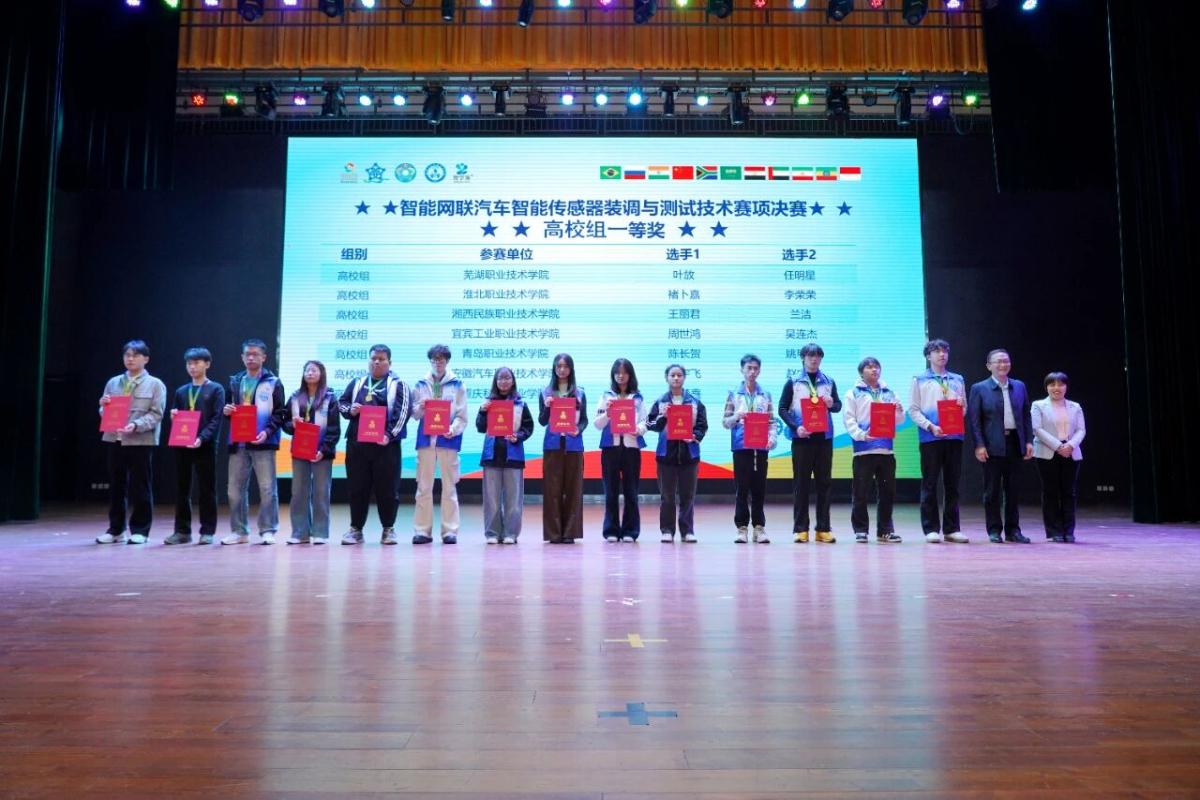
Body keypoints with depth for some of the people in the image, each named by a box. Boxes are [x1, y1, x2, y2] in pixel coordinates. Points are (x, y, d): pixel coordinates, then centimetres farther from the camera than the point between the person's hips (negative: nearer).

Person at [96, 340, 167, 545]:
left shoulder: (155, 384, 2)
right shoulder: (113, 382, 13)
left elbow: (156, 414, -6)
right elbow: (105, 413, 16)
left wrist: (136, 425, -21)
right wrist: (103, 406, -7)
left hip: (141, 441, -4)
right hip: (114, 439, 4)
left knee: (140, 487, 0)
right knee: (116, 486, 9)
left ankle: (140, 530, 7)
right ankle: (116, 529, 18)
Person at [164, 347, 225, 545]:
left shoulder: (216, 389, 2)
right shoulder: (181, 391, 16)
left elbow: (216, 419, -7)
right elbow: (175, 418, 20)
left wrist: (202, 438, -20)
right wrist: (173, 416, -4)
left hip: (205, 445, -5)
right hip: (181, 445, 5)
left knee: (206, 490, 0)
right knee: (181, 490, 7)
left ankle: (207, 531, 5)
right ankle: (182, 530, 15)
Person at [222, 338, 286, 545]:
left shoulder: (273, 382, 1)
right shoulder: (235, 381, 15)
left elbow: (279, 413, -3)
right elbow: (229, 409, 23)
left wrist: (267, 431, -18)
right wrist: (226, 410, -1)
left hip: (262, 442, -5)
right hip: (238, 443, 5)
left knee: (267, 488, -3)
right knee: (235, 489, 7)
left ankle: (267, 531, 4)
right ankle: (239, 531, 17)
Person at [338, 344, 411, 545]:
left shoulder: (398, 385, 4)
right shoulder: (357, 383, 17)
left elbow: (402, 412, -6)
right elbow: (341, 402, 19)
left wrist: (390, 434, -18)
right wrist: (349, 410, -4)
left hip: (386, 444, -3)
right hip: (356, 443, 3)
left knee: (388, 488, 1)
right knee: (357, 487, 7)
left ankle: (388, 529, 14)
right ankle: (355, 528, 18)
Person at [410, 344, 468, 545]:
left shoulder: (457, 384, 4)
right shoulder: (421, 384, 11)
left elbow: (461, 415, 0)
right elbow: (415, 414, 10)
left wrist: (453, 429, -17)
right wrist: (420, 408, -12)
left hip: (448, 439, -2)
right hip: (426, 438, 2)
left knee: (449, 486, 2)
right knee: (423, 486, 3)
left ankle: (450, 530, 7)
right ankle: (422, 530, 10)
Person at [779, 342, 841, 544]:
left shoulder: (829, 382, 11)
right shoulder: (793, 382, 4)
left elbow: (838, 405, 11)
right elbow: (782, 408, 1)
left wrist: (831, 404, -12)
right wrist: (796, 427, -13)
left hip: (824, 437, 2)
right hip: (801, 438, -2)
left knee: (825, 482, 4)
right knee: (801, 483, 0)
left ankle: (824, 528, 10)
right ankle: (800, 529, 4)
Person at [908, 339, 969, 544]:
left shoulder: (958, 379, 16)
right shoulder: (919, 380, 5)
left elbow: (964, 408, 18)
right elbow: (913, 410, -1)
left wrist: (962, 405, -5)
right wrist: (930, 426, -14)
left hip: (954, 436, 4)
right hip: (930, 437, -3)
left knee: (952, 484, 7)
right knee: (930, 484, 0)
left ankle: (952, 529, 13)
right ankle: (931, 529, 5)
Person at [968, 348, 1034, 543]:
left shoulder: (1019, 386, 11)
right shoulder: (979, 389, -1)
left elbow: (1026, 416, 12)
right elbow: (974, 419, -5)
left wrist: (1029, 441, 4)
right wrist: (979, 445, -12)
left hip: (1015, 443, 4)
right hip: (993, 446, -3)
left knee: (1013, 490, 9)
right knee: (992, 491, 2)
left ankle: (1013, 530, 17)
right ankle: (994, 530, 10)